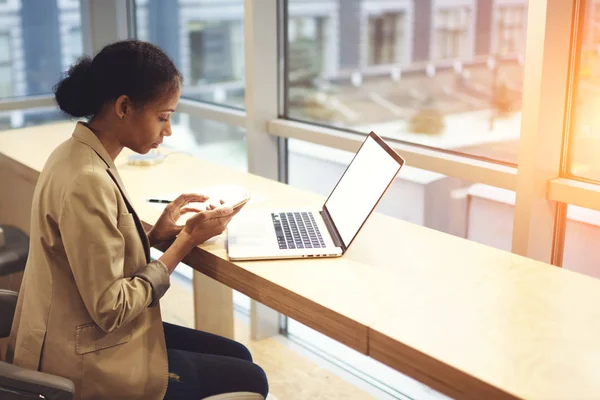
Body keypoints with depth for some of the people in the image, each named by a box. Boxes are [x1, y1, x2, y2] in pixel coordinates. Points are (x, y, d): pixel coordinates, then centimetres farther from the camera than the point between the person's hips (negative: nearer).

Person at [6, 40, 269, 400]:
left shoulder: (80, 155, 2)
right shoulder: (87, 180, -28)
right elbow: (110, 309, -25)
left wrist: (156, 234, -3)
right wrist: (186, 242, -18)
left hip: (89, 337, 9)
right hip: (88, 365, -9)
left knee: (238, 355, 17)